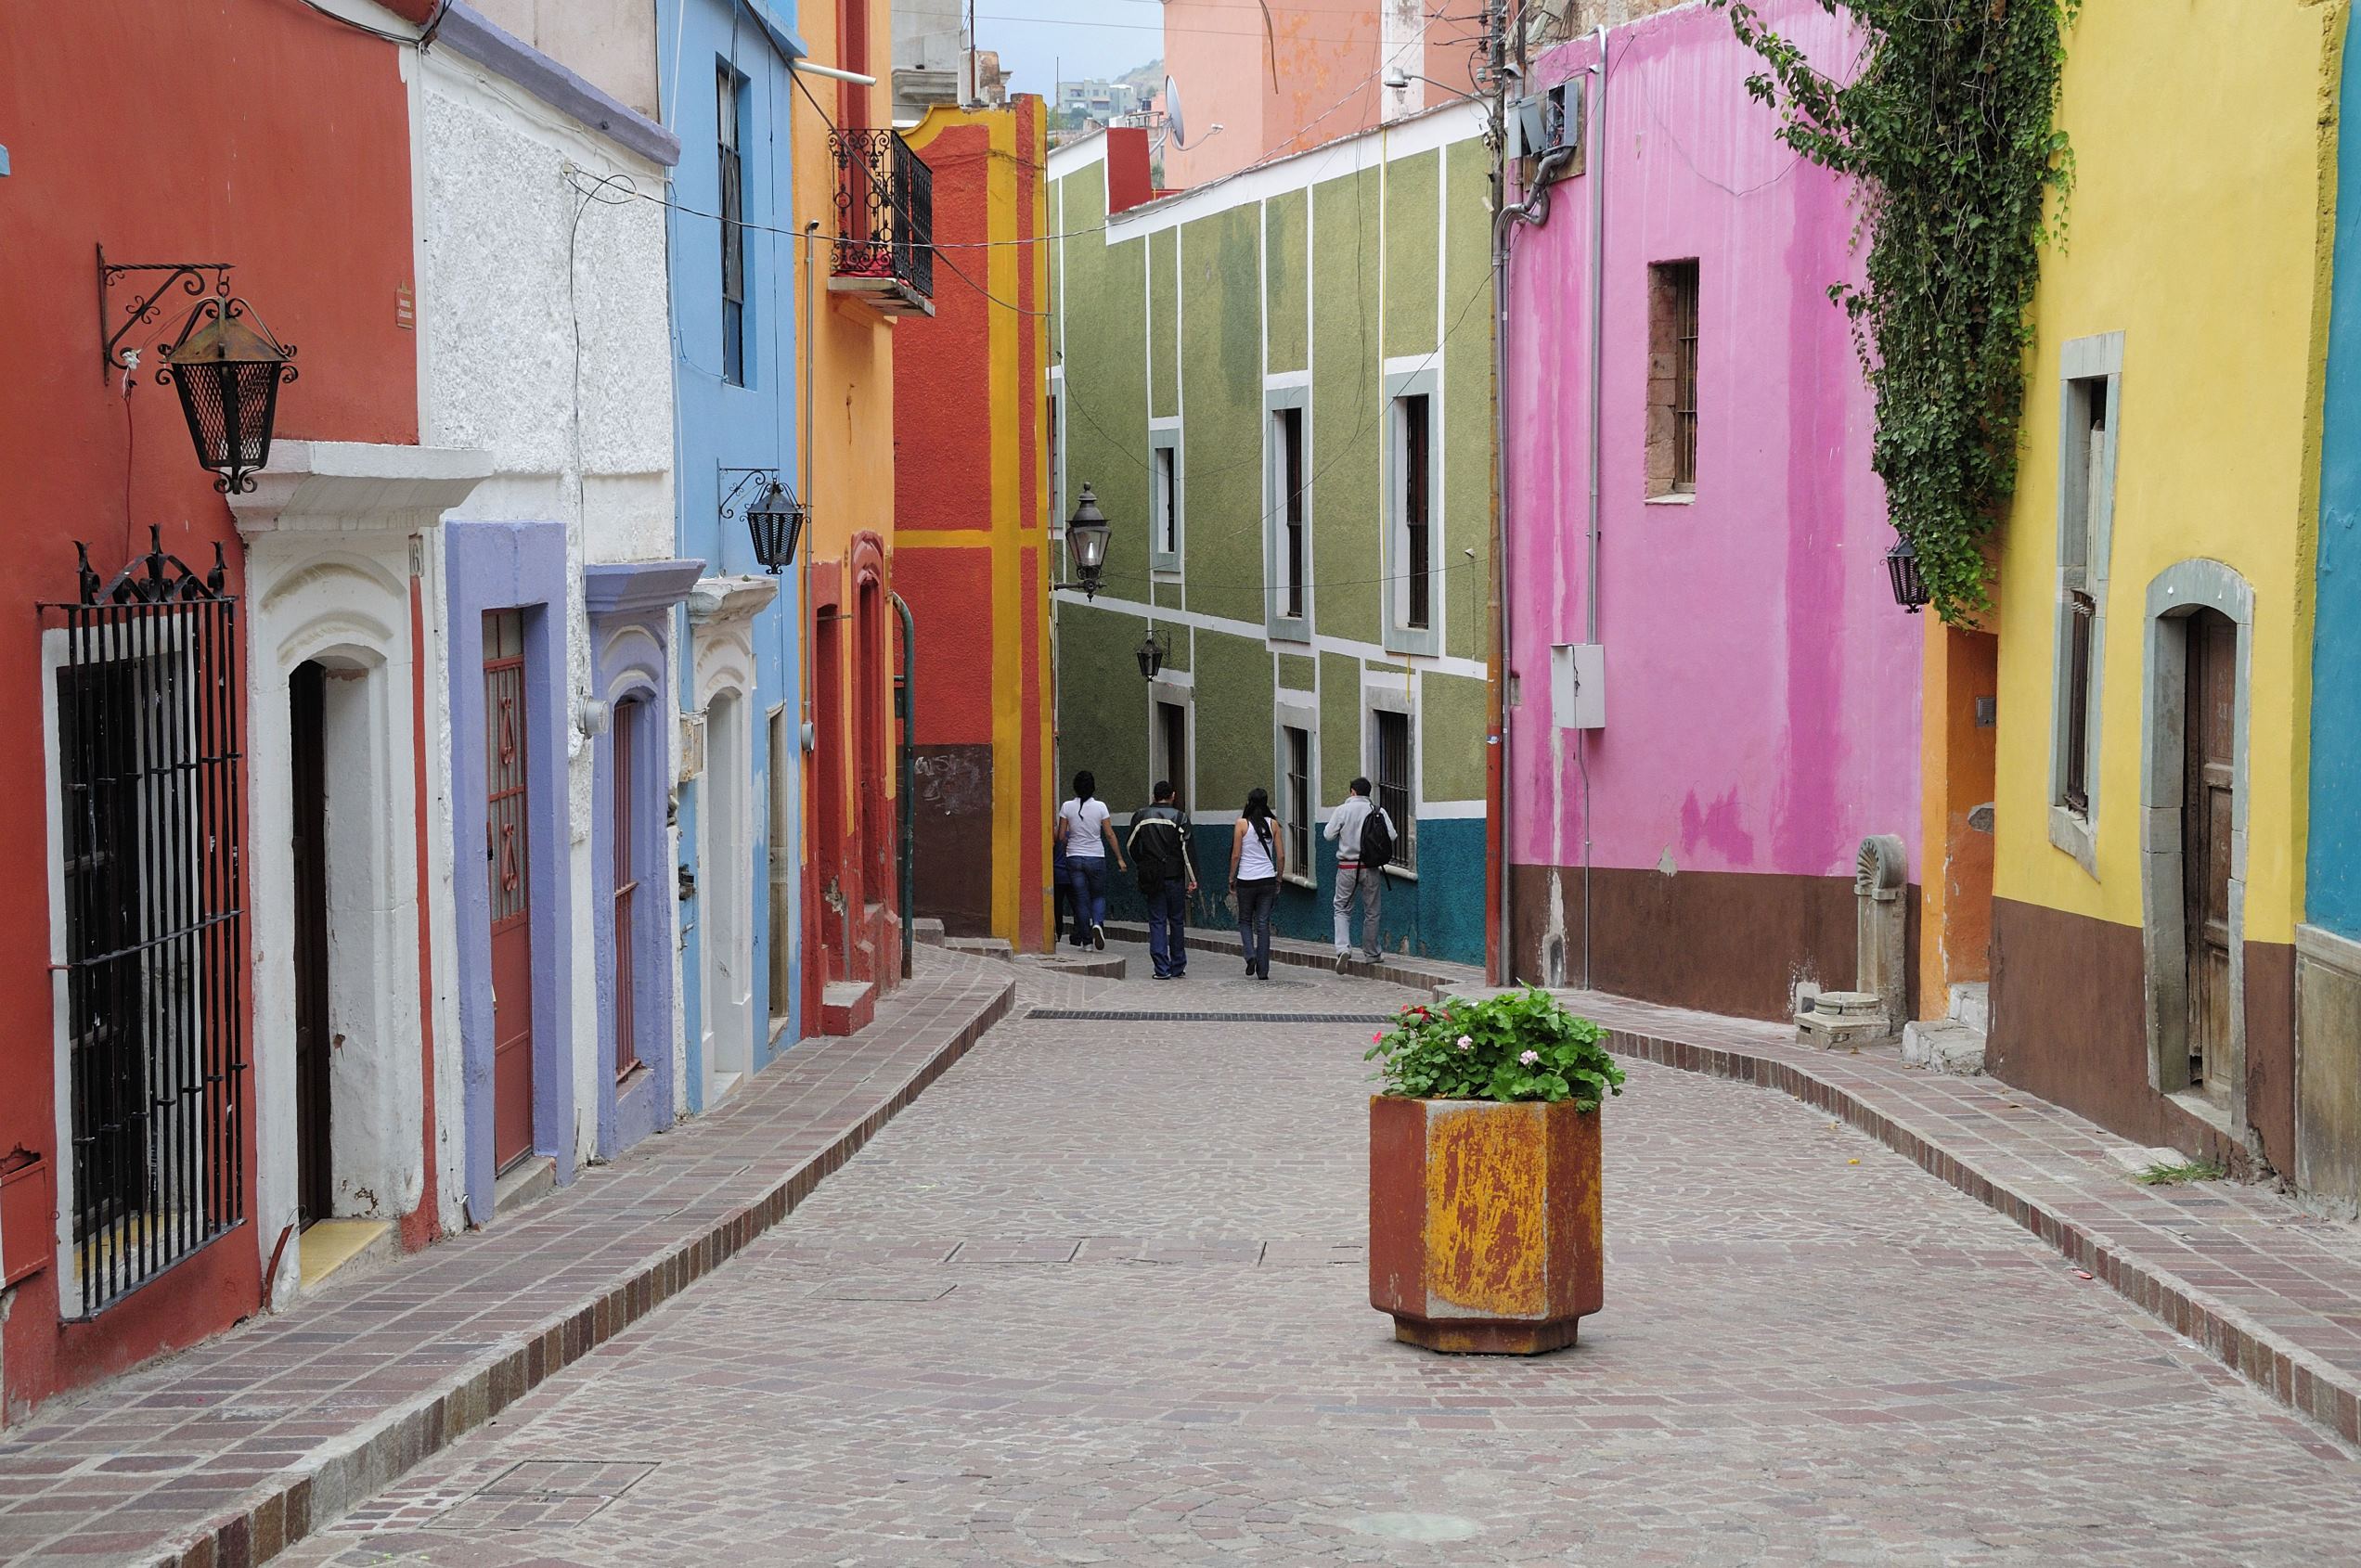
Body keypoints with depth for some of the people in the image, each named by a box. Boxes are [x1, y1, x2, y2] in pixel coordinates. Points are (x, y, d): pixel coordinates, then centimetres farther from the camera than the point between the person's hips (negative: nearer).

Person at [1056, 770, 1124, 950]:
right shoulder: (1100, 806, -6)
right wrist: (1119, 858, 5)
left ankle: (1086, 940, 6)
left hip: (1074, 858, 1)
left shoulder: (1067, 807, -4)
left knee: (1081, 899, 7)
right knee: (1098, 896, 14)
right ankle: (1098, 923, -15)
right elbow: (1110, 835, -3)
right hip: (1096, 858, -1)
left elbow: (1061, 836, -1)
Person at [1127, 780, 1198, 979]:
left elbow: (1130, 844, 9)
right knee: (1177, 921, 11)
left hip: (1151, 878, 1)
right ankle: (1177, 967, 16)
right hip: (1174, 876, -1)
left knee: (1157, 921, 3)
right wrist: (1193, 878, -8)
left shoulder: (1141, 816, 3)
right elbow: (1187, 849, -10)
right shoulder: (1179, 817, -5)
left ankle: (1162, 968, -5)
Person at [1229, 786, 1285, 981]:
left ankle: (1250, 954, -9)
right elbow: (1281, 856, 2)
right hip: (1267, 879, 2)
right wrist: (1278, 879, 13)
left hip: (1246, 879, -2)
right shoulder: (1273, 824, 1)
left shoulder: (1242, 824, -6)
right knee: (1263, 924, 6)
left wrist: (1232, 878, 5)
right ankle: (1263, 970, 4)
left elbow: (1236, 855, -5)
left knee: (1245, 920, 15)